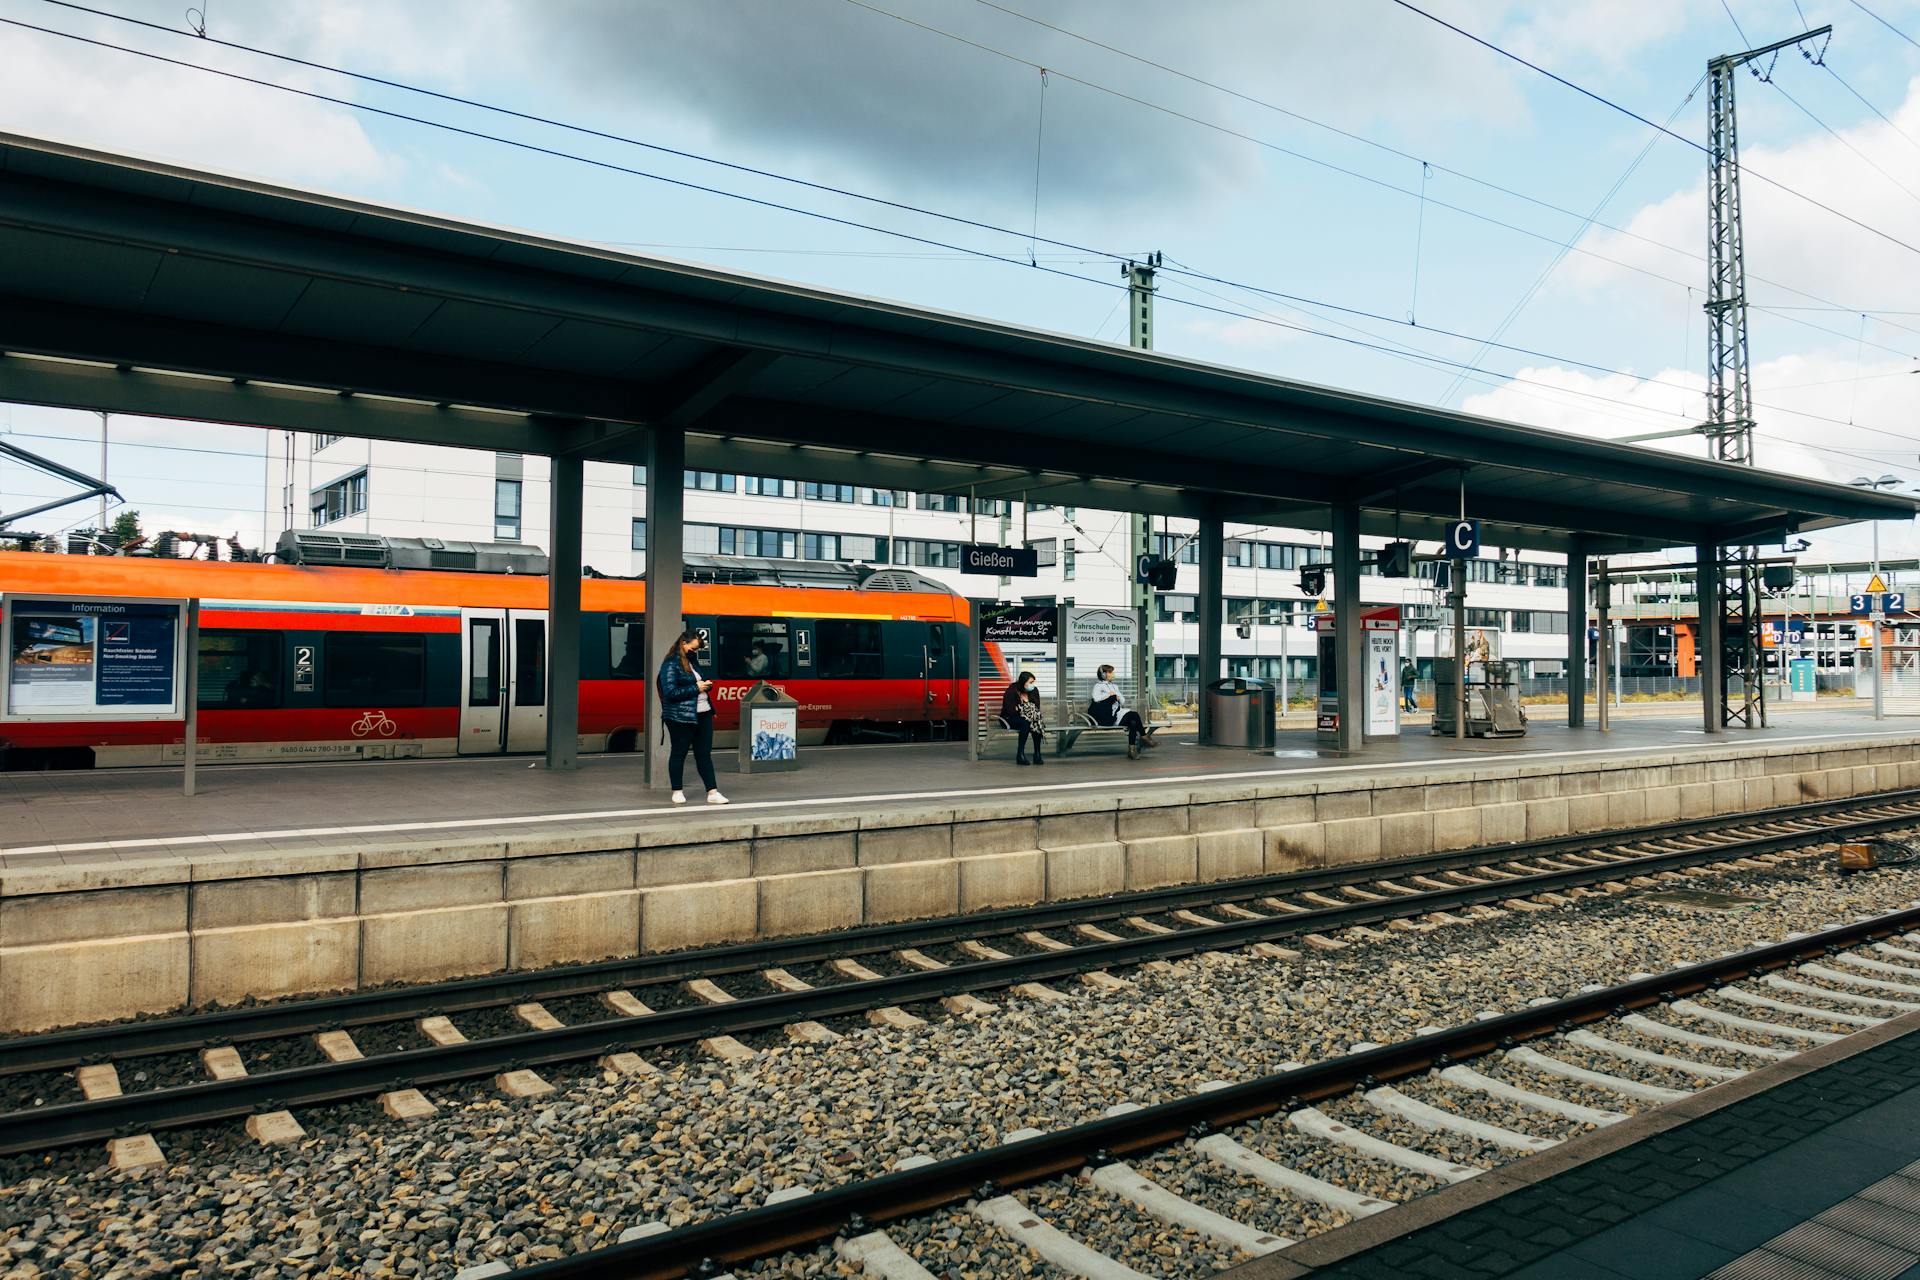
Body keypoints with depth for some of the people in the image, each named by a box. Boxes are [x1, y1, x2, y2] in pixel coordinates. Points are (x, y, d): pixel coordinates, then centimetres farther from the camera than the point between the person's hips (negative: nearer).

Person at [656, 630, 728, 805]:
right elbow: (670, 692, -17)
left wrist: (706, 685, 5)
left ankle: (712, 792, 6)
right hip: (681, 717, -8)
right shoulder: (671, 664, -9)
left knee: (704, 754, 6)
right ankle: (677, 792, 16)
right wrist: (696, 688, -16)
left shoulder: (692, 662, 16)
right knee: (679, 753, 5)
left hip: (702, 714, 8)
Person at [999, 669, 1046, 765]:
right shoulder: (1012, 691, -15)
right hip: (1010, 719, -5)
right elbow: (1011, 710, -22)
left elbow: (1037, 709, -2)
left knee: (1037, 722, -28)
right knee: (1026, 722, -35)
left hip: (1028, 718, 5)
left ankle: (1037, 753, -25)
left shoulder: (1034, 691, 1)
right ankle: (1020, 753, -34)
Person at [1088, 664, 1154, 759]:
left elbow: (1123, 701, 24)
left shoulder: (1114, 686, 28)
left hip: (1119, 711, 7)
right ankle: (1144, 736, -12)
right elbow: (1096, 698, -15)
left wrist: (1118, 697, 1)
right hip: (1109, 716, -7)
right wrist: (1110, 694, -5)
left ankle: (1132, 749, -28)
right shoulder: (1098, 686, 6)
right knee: (1134, 714, -26)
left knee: (1133, 722, -26)